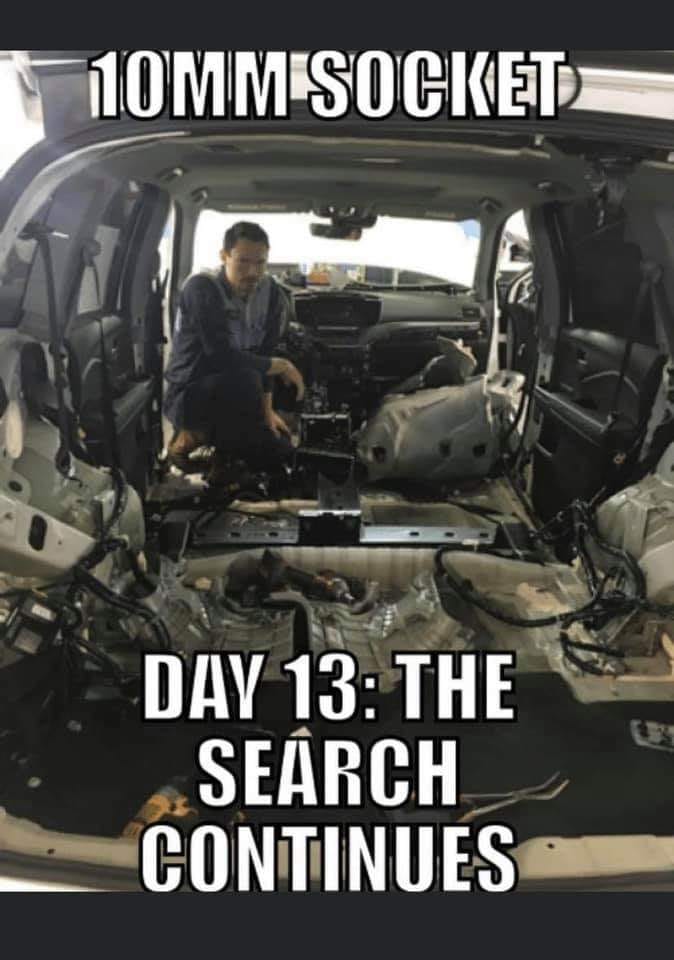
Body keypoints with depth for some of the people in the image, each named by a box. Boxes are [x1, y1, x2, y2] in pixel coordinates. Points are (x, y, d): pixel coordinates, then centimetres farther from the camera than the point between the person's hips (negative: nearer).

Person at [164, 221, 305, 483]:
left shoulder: (270, 293, -2)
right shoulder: (202, 289, -23)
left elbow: (263, 355, 5)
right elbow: (221, 356, -32)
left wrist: (267, 409, -1)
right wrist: (282, 366, -23)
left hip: (230, 394, 7)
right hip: (187, 396, -7)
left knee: (279, 452, -2)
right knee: (245, 380, -37)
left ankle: (219, 444, 23)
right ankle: (191, 435, -10)